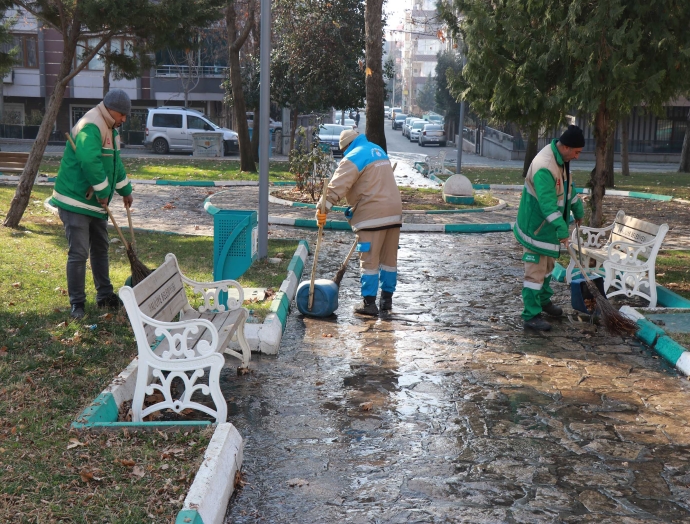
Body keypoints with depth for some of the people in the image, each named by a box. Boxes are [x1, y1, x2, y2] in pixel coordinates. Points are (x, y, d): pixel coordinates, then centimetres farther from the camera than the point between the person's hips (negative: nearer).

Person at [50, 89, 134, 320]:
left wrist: (125, 190, 25)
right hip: (75, 201, -10)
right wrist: (103, 191, -26)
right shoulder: (90, 127, -21)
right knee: (79, 253, -9)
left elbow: (116, 163, 25)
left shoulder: (109, 129, 13)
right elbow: (90, 161, -35)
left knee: (101, 249, 17)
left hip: (95, 202, 10)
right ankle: (77, 303, -1)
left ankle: (104, 295, 30)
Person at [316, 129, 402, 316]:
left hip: (372, 215, -8)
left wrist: (324, 207, -24)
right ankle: (387, 299, 20)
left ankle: (369, 302, -2)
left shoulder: (353, 158, -7)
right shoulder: (379, 151, 19)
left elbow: (337, 185, -18)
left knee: (369, 260, -3)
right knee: (389, 258, 13)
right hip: (393, 210, 8)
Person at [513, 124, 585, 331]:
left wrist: (578, 210, 25)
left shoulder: (561, 159, 3)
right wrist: (562, 229, -37)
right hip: (535, 227, -10)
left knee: (547, 266, 23)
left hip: (548, 226, 10)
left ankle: (544, 301, 41)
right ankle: (531, 316, 2)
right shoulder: (544, 167, -31)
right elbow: (547, 203, -36)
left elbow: (569, 186, 19)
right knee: (535, 271, -5)